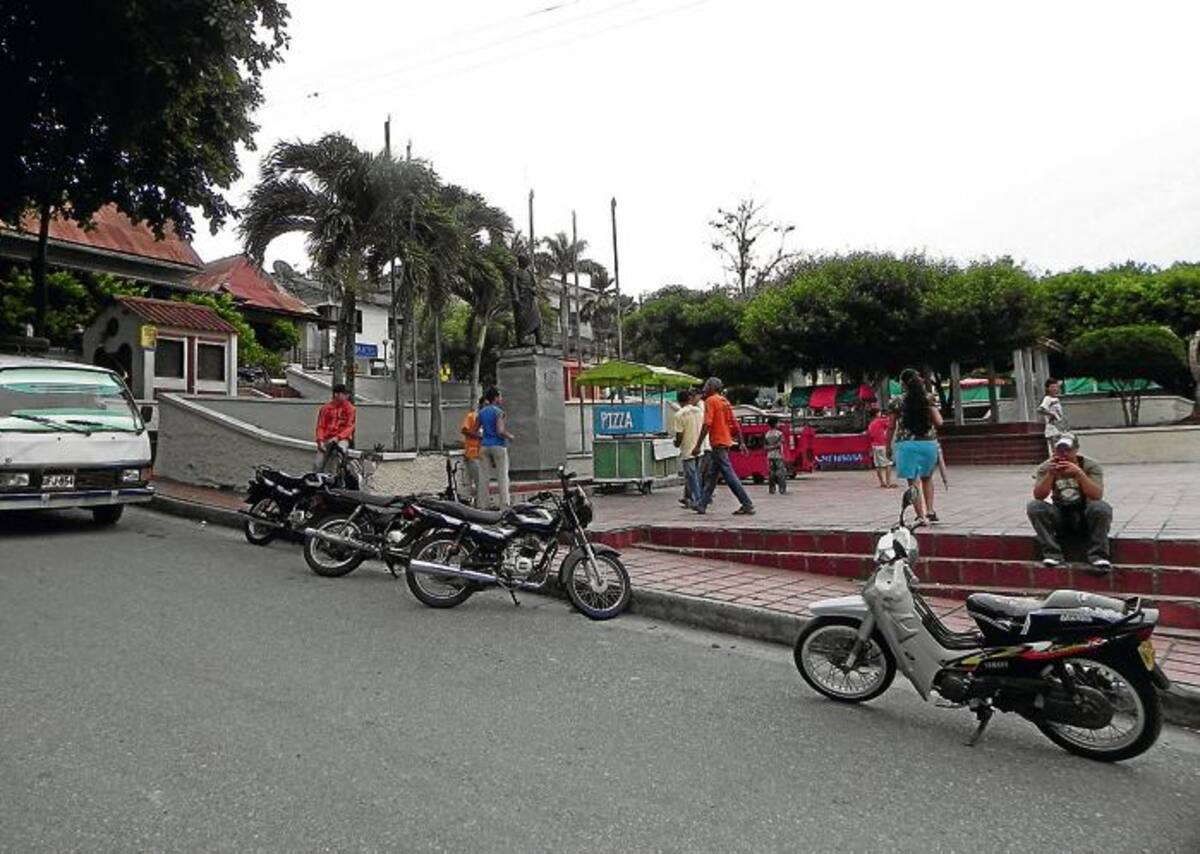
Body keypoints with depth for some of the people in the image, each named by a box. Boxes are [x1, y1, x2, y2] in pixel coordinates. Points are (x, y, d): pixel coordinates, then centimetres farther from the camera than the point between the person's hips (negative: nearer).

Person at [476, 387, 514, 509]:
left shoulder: (481, 412, 10)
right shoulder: (498, 412, -9)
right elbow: (500, 431, -19)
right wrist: (510, 436, -2)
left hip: (484, 446, 6)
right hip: (498, 445, -6)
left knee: (484, 477, 6)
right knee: (502, 476, -1)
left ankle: (482, 505, 7)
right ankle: (504, 506, -3)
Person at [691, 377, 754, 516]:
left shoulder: (710, 401, -10)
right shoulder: (725, 401, 15)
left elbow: (707, 425, -19)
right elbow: (735, 424, 13)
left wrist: (698, 445, -19)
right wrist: (741, 443, 15)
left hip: (718, 443, -9)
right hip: (726, 442, 9)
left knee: (729, 475, -8)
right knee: (711, 475, 14)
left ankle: (747, 505, -9)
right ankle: (702, 504, 20)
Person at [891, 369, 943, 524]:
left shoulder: (898, 402, -4)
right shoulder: (928, 399, 0)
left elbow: (892, 426, -2)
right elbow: (939, 422, -4)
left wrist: (891, 446, 8)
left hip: (907, 444, -3)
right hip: (928, 442, 3)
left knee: (913, 481, 1)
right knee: (927, 478, 23)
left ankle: (921, 516, -3)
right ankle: (930, 511, 17)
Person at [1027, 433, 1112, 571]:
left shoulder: (1091, 466, -8)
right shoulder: (1046, 467, -4)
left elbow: (1097, 496, -23)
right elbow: (1038, 496, -17)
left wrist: (1079, 473, -34)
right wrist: (1051, 473, -29)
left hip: (1085, 516, -1)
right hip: (1059, 516, 2)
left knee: (1101, 507, -33)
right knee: (1033, 507, -25)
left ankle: (1097, 555, -22)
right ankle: (1052, 553, -22)